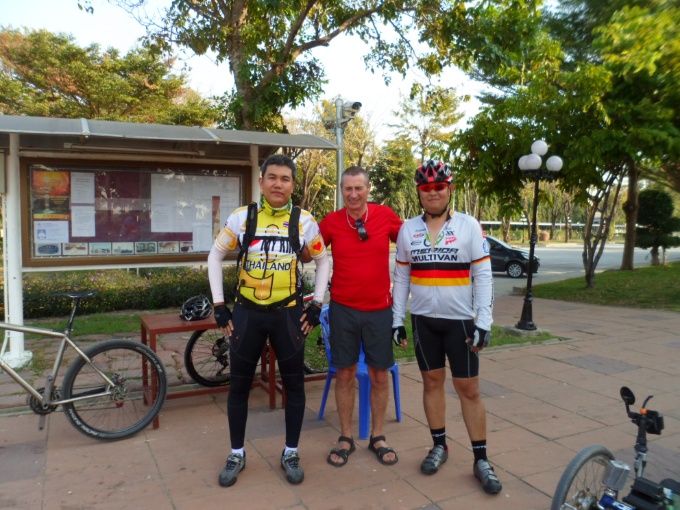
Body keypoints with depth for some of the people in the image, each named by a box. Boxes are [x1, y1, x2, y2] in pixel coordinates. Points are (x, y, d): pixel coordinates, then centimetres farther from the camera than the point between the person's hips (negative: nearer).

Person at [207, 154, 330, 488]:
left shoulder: (305, 221, -1)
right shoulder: (240, 217, -2)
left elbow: (323, 261, 9)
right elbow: (215, 256, 7)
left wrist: (316, 304, 1)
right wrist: (219, 304, 1)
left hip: (289, 313, 0)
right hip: (247, 312, 0)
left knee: (293, 384, 8)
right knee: (239, 385, 9)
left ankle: (291, 453, 27)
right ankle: (237, 454, 28)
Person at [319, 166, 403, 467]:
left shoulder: (386, 216, -5)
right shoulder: (331, 222, -5)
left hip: (379, 309, 0)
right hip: (343, 309, 0)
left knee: (379, 375, 10)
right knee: (345, 375, 10)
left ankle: (377, 438, 28)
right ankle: (345, 439, 26)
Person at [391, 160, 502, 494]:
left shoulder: (469, 226, -5)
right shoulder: (408, 229, 3)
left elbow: (483, 276, -6)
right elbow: (401, 277, 7)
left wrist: (483, 322, -11)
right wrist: (397, 320, 4)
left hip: (460, 320, -2)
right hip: (423, 319, 3)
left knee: (468, 388, 3)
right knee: (432, 381, 13)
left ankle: (481, 460, 16)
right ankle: (439, 446, 29)